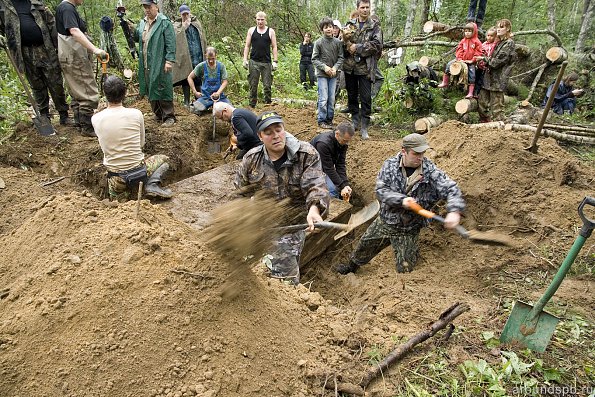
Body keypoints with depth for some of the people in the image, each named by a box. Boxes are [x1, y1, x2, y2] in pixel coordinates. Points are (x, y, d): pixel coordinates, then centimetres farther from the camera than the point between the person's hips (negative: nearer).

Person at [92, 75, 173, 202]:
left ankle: (128, 191, -4)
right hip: (139, 170, -2)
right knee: (163, 159, 27)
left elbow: (104, 145, 11)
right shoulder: (136, 114, -10)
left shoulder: (95, 119, -6)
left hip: (116, 177, 3)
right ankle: (152, 184, 0)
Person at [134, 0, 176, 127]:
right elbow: (136, 38, 18)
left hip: (159, 64, -7)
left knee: (162, 90, -4)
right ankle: (158, 115, 22)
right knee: (150, 90, 11)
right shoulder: (142, 23, 16)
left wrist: (169, 60, -19)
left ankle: (169, 117, 4)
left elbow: (171, 44, -12)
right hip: (146, 64, 7)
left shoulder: (164, 23, -6)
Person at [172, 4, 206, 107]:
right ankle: (186, 101, 7)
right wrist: (184, 26, -8)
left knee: (198, 79, 5)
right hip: (184, 57, -2)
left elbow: (203, 39, 13)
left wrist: (204, 54, 6)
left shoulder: (196, 23, 14)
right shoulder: (176, 25, 7)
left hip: (198, 56, 2)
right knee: (186, 79, 0)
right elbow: (176, 36, -12)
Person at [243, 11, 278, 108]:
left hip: (266, 62, -1)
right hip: (254, 62, 1)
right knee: (253, 86, 3)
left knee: (267, 86, -1)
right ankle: (252, 105, 10)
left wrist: (275, 61, -4)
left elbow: (274, 47, 5)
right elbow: (247, 46, 10)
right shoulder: (251, 30, 9)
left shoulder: (271, 31, 7)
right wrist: (245, 59, 0)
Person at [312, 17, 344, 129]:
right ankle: (321, 120, 3)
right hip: (322, 74, -3)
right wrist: (324, 67, -14)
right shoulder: (318, 42, -5)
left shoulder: (338, 42, 2)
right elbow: (314, 59, -3)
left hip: (333, 74, 3)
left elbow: (340, 58, 5)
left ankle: (329, 119, 18)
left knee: (332, 99, 7)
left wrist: (335, 68, -11)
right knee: (323, 99, -6)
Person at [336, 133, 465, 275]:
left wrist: (454, 211, -42)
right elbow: (380, 190, -15)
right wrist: (401, 200, -31)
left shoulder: (431, 171, -16)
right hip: (384, 222, 3)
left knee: (405, 268, 3)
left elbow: (451, 189, -22)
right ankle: (352, 266, 55)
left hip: (409, 231, -3)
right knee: (364, 247, 24)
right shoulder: (390, 164, -10)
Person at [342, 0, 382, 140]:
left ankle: (364, 127, 4)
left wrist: (357, 47, -14)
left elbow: (376, 44, -10)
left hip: (365, 68, -3)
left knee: (366, 98, -4)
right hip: (350, 66, 3)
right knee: (352, 96, 12)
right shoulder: (350, 24, 10)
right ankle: (355, 121, 27)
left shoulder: (375, 26, 2)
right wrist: (348, 45, -16)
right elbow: (343, 41, 7)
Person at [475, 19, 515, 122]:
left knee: (496, 105, -4)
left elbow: (497, 61, -15)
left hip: (498, 80, -9)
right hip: (490, 77, 9)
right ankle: (484, 122, 20)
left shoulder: (509, 43, -9)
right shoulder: (499, 42, 19)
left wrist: (484, 58, -6)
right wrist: (485, 63, 6)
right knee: (482, 101, 10)